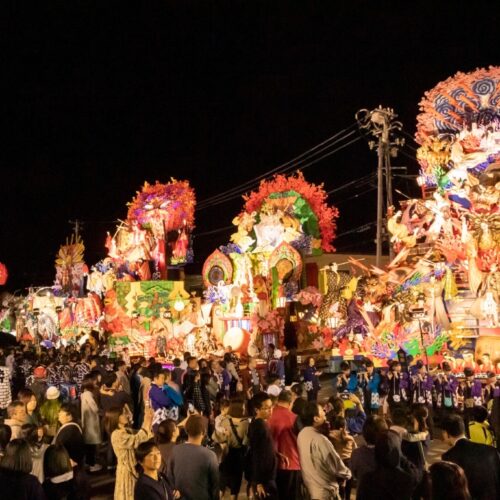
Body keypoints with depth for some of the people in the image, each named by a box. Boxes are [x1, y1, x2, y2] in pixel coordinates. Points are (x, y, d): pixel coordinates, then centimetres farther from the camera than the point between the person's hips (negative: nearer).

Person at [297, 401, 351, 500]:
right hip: (324, 492, -8)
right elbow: (337, 467, -18)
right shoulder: (319, 440, -27)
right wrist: (347, 474, 1)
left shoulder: (302, 434, 0)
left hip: (309, 487, 8)